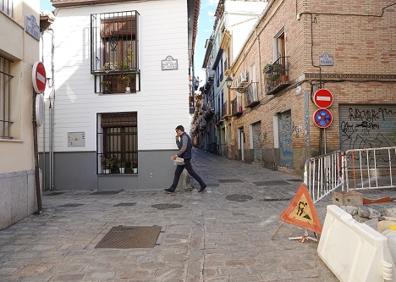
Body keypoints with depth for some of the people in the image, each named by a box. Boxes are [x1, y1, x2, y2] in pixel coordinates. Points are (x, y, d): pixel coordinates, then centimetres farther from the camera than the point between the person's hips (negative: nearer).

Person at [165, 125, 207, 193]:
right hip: (182, 158, 10)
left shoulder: (185, 136, -14)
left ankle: (202, 185, 7)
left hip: (185, 158, -10)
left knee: (191, 172, -3)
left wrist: (176, 155, -26)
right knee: (177, 173, 8)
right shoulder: (182, 137, 17)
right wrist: (177, 139, 14)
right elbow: (179, 146, 24)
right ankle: (172, 189, 11)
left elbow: (184, 148, -25)